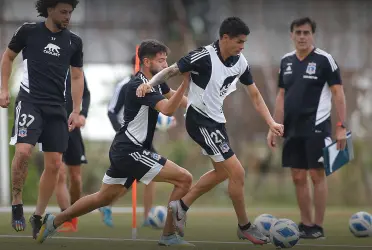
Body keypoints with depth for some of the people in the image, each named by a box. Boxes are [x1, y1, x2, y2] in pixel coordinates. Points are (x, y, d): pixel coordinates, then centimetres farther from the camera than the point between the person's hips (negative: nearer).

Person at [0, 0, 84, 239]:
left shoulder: (74, 42, 7)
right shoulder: (29, 31, -2)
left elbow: (77, 77, 15)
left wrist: (76, 111, 8)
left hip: (57, 107, 4)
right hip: (30, 101, -4)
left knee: (54, 163, 1)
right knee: (23, 151, -24)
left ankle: (38, 216, 16)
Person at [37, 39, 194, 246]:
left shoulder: (156, 82, 9)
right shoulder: (138, 86, -19)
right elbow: (168, 109, -33)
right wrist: (186, 81, -41)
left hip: (124, 151, 10)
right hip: (130, 151, -10)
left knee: (103, 198, 21)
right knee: (185, 179, -13)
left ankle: (53, 222, 29)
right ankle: (169, 235, -7)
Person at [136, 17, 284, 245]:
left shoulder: (240, 62, 0)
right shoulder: (204, 57, -22)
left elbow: (255, 95, 7)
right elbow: (171, 71, -17)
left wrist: (271, 123, -1)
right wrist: (150, 84, -35)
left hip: (216, 120, 9)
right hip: (200, 120, -9)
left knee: (222, 172, 22)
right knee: (237, 172, -8)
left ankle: (181, 206, 31)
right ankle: (244, 227, 7)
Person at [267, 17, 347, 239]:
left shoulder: (324, 60, -7)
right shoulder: (286, 61, 10)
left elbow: (338, 93, -8)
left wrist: (342, 127, -15)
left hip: (316, 127, -6)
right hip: (293, 129, 6)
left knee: (317, 174, -5)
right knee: (298, 177, 7)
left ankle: (318, 227, 0)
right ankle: (306, 224, 15)